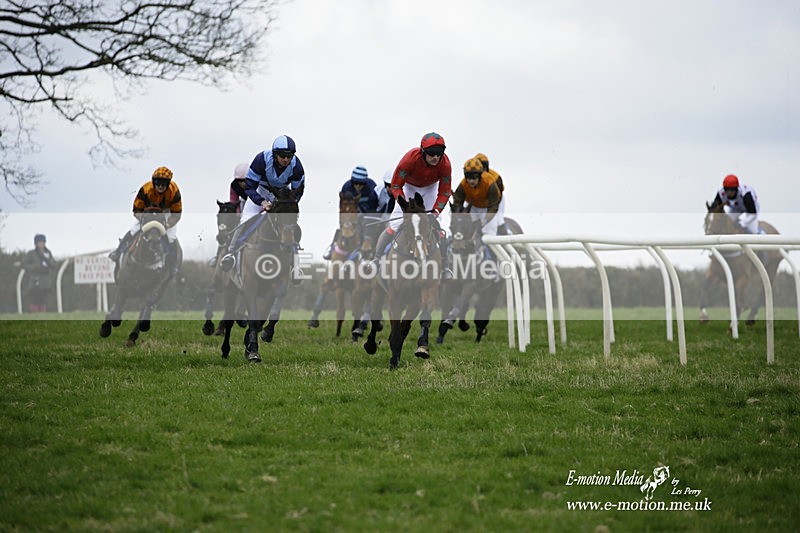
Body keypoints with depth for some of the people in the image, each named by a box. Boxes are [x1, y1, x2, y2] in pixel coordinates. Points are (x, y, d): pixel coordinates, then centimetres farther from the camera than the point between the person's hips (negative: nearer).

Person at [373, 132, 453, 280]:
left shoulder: (444, 164, -29)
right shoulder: (411, 158, -36)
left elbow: (444, 192, -17)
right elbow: (396, 185, -26)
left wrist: (436, 209, -33)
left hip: (430, 189, 1)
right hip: (408, 187, -1)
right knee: (394, 226, -11)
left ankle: (445, 267, 1)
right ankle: (376, 259, 3)